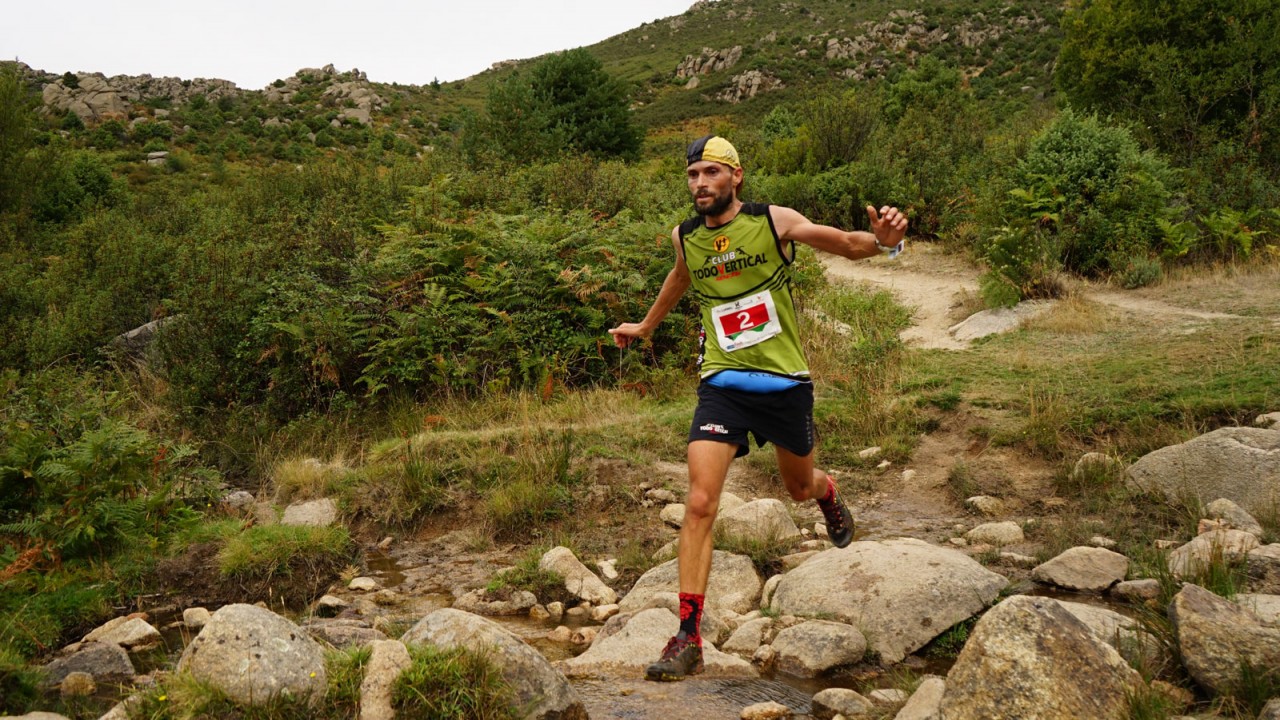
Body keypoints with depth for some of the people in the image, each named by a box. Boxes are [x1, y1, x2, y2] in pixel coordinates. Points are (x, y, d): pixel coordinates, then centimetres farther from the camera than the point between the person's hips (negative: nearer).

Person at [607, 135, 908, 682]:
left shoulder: (775, 221, -7)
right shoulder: (685, 237, 3)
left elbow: (847, 245, -1)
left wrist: (881, 240, -24)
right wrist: (646, 326, 40)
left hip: (785, 381, -1)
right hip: (722, 384, 1)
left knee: (800, 489, 20)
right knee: (699, 503, -15)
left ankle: (827, 493, 61)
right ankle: (688, 637, -11)